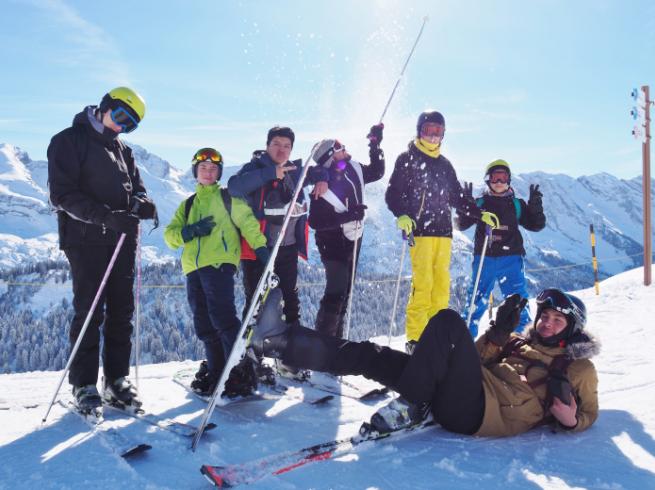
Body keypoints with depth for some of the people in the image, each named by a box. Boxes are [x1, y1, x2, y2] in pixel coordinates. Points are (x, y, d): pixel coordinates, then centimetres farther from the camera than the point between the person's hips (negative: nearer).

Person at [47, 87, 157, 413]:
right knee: (90, 311, -5)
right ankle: (84, 386, 4)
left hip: (122, 239, 6)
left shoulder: (122, 150, 19)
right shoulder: (69, 141, -1)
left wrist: (141, 203, -10)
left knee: (121, 311, 5)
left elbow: (137, 188, 16)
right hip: (86, 239, -6)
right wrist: (104, 215, -24)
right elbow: (62, 194, -10)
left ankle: (117, 380, 14)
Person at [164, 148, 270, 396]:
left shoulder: (228, 198, 11)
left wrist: (262, 249, -16)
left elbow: (247, 222, -2)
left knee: (222, 318, -14)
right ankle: (216, 371, 20)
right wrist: (191, 231, -8)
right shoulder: (188, 205, 23)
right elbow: (170, 235, 13)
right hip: (193, 269, 6)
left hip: (218, 264, -5)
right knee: (204, 326, 8)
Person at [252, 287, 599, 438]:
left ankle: (411, 406, -21)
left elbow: (587, 416, 16)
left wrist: (570, 418, -7)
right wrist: (500, 329, 12)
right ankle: (280, 341, -8)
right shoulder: (521, 342, 30)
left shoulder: (579, 368, 18)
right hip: (457, 398, 6)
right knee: (370, 356, -7)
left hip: (478, 413, -6)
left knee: (448, 322, -23)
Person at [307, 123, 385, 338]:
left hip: (352, 242, 8)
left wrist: (375, 145, 3)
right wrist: (349, 215, -30)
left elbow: (377, 172, 15)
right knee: (336, 293, -15)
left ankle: (335, 338, 28)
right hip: (333, 245, -8)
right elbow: (315, 221, -25)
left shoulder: (353, 169, -2)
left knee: (345, 292, 15)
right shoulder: (323, 189, -23)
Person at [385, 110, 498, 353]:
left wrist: (480, 214, 19)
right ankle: (415, 337, -7)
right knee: (422, 282, -12)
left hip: (443, 230, 6)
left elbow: (457, 198, 27)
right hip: (419, 230, -5)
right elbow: (393, 193, -2)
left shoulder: (445, 164, 22)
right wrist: (401, 215, -20)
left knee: (442, 283, 0)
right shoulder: (407, 159, 5)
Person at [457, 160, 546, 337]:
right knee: (477, 298, 3)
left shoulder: (517, 204, 11)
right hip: (484, 258, 0)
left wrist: (536, 205, -4)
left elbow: (536, 225, 11)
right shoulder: (479, 203, 9)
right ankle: (466, 333, 12)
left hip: (511, 258, 1)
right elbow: (462, 224, 4)